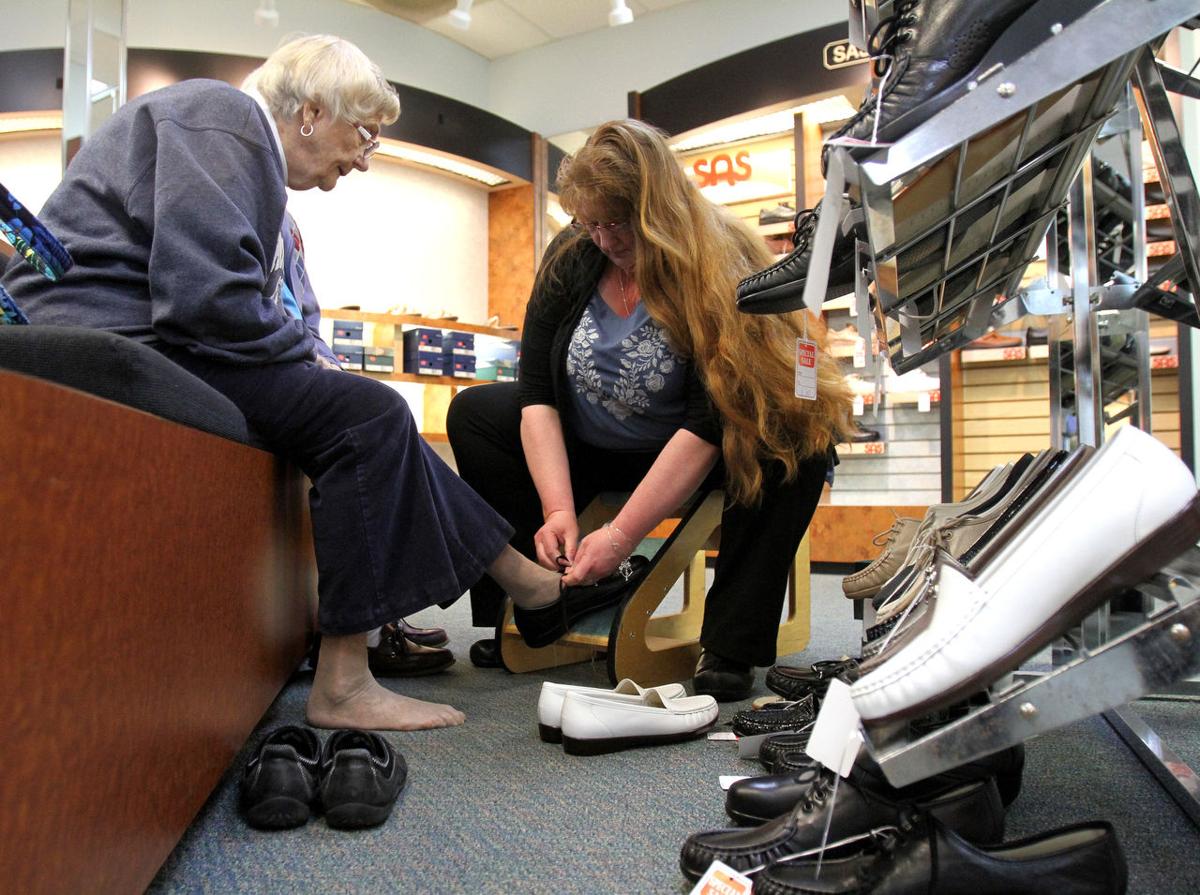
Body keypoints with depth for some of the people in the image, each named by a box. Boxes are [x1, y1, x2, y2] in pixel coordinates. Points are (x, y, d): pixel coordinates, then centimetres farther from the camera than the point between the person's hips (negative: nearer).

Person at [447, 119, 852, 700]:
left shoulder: (722, 266, -24)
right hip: (586, 451, 4)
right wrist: (558, 510, -28)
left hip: (691, 458, -4)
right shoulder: (571, 257, -11)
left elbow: (708, 423, -30)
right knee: (473, 412, -11)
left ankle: (729, 646, -24)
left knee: (798, 439, -32)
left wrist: (620, 537, -33)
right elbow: (537, 394, -15)